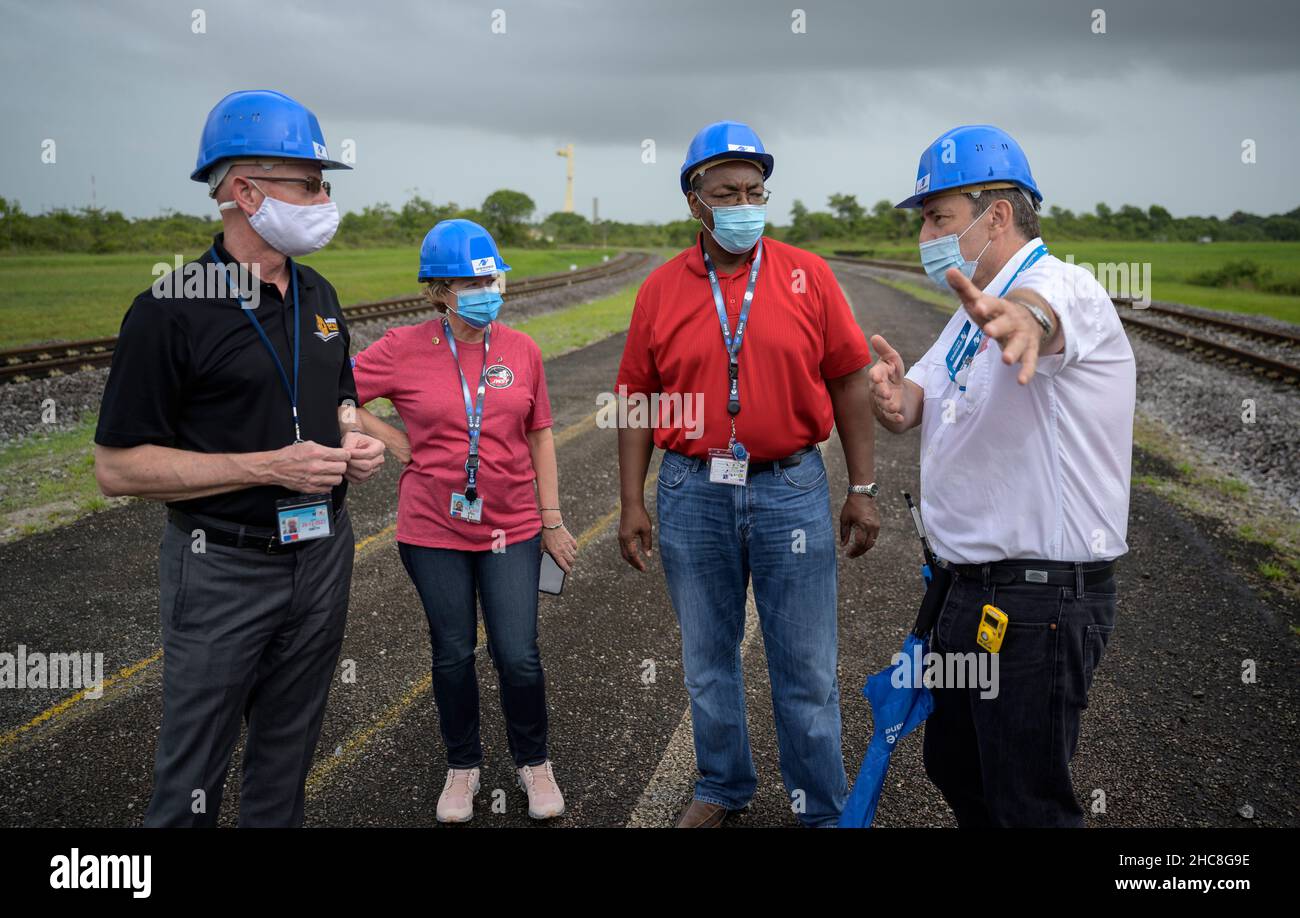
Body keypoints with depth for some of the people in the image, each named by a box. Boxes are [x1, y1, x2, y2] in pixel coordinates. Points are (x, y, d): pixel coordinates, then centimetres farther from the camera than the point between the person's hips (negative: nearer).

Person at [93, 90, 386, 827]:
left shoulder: (318, 295, 7)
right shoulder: (172, 310, -14)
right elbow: (118, 466, -14)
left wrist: (357, 441, -3)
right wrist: (267, 468, -22)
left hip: (323, 554, 6)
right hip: (224, 566, -6)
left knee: (289, 752, 18)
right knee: (194, 773, 8)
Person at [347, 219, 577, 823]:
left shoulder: (521, 350, -2)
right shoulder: (404, 349, -8)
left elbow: (539, 436, 6)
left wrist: (552, 520, 6)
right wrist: (398, 443, -6)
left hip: (511, 528, 1)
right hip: (434, 530, 0)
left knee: (518, 656, 2)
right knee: (453, 655, 13)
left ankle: (533, 763, 28)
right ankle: (463, 766, 35)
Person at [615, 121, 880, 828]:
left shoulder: (807, 276, -1)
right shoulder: (660, 289, 2)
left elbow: (849, 383, 1)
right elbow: (638, 402, 5)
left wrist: (862, 489, 0)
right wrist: (631, 505, 2)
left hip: (792, 490, -1)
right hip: (692, 492, 2)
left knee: (806, 669, 7)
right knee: (707, 661, 16)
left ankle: (821, 807, 25)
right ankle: (722, 786, 36)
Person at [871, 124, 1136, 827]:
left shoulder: (1064, 285, -16)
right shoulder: (976, 312, 15)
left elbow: (1040, 313, -42)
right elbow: (913, 406, 9)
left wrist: (1015, 321, -66)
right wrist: (894, 395, -16)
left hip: (1041, 601, -10)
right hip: (974, 593, 10)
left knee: (1027, 802, 3)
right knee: (952, 764, 24)